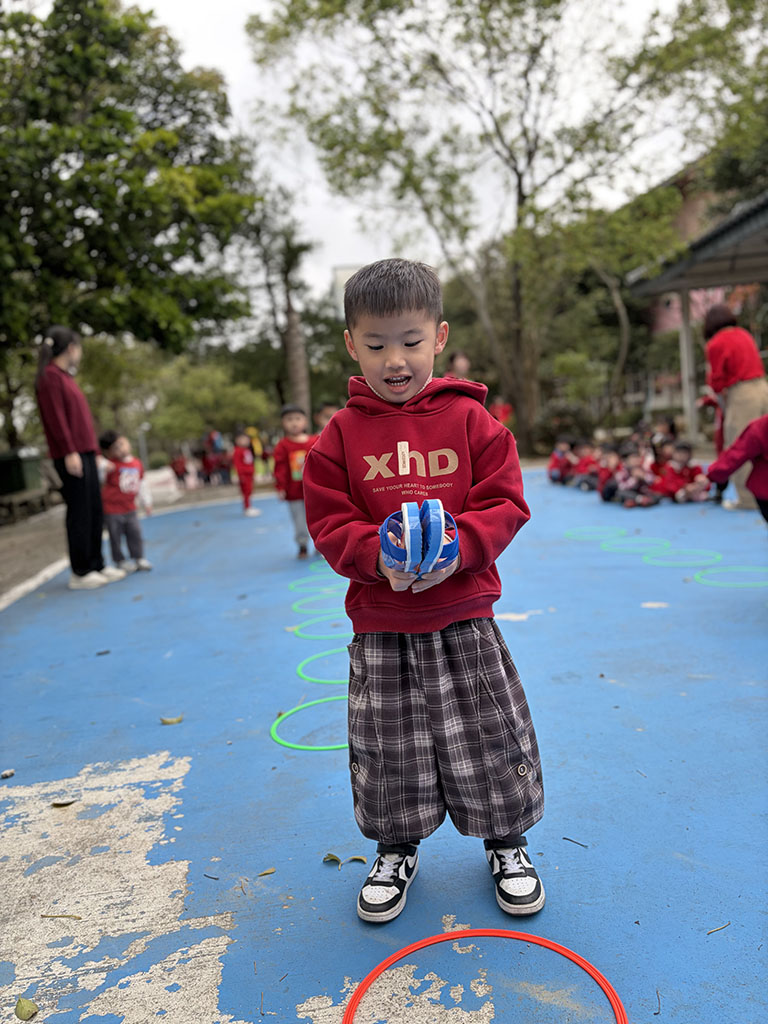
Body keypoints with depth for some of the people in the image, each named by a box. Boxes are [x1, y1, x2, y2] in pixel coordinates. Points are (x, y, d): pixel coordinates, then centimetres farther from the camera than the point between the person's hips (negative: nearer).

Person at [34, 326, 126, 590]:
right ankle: (80, 573, 3)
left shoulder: (64, 376, 20)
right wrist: (70, 451, -19)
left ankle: (97, 565, 20)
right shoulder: (50, 376, -6)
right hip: (72, 456, -9)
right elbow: (55, 417, -14)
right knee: (80, 513, -5)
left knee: (95, 512, 11)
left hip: (85, 452, 9)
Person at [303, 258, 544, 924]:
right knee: (389, 751, 13)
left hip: (464, 619, 0)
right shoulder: (342, 433, -1)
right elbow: (330, 522, -2)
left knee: (490, 740, 12)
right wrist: (379, 557, -21)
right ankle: (396, 851, 39)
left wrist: (455, 546, -21)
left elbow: (505, 503, -4)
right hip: (380, 628, 1)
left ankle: (507, 844, 38)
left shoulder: (469, 417, -2)